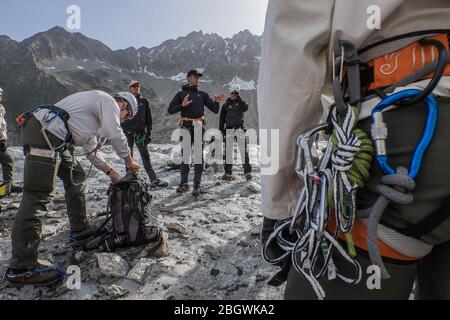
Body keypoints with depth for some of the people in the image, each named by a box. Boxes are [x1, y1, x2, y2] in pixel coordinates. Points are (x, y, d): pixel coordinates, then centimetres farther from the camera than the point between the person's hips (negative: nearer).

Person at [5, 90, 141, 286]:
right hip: (44, 132, -11)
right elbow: (115, 135, -6)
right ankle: (21, 267, -12)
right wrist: (129, 161, 7)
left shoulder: (96, 107, 32)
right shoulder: (109, 101, 5)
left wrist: (109, 171, 28)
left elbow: (91, 147, 32)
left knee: (75, 176, 19)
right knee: (39, 195, -14)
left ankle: (79, 230, 26)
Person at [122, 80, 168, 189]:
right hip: (127, 133, 0)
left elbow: (149, 119, 10)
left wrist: (149, 133, 2)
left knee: (146, 157, -6)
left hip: (140, 133, 0)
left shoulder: (144, 101, 11)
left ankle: (154, 180, -10)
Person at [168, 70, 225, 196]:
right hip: (186, 126, 0)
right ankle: (184, 183, 11)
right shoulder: (181, 94, 12)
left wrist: (217, 102, -11)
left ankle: (197, 184, -2)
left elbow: (215, 110, 10)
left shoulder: (202, 94, 17)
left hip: (199, 127, 1)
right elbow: (170, 110, 4)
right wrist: (182, 105, -12)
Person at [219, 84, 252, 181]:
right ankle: (228, 173, 8)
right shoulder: (226, 105, 8)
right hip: (229, 129, 1)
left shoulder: (241, 103, 9)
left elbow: (246, 108, -15)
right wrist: (221, 130, 1)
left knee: (244, 151, -4)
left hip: (241, 128, 0)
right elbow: (222, 119, 8)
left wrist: (239, 98, -15)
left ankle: (247, 172, 1)